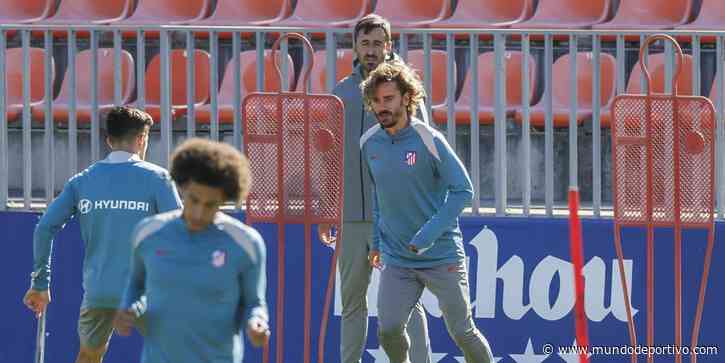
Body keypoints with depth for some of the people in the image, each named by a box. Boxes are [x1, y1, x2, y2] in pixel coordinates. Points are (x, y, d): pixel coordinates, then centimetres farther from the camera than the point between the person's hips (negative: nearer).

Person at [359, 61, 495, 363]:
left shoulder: (428, 140, -14)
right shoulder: (369, 143, 2)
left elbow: (463, 189, -13)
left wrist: (427, 235, -20)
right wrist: (377, 241, 18)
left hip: (442, 256, -4)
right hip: (396, 259, 4)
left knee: (462, 333, 2)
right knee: (388, 331, -11)